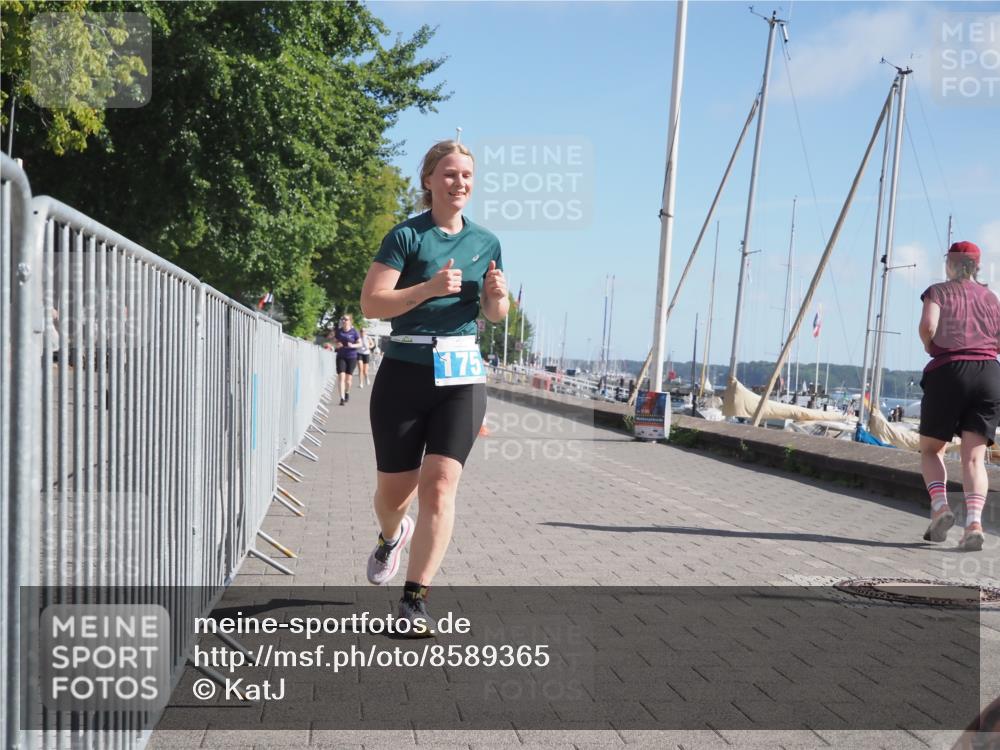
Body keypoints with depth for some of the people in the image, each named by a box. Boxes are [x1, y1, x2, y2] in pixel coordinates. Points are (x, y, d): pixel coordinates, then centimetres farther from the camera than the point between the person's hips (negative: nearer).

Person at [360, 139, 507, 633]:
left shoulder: (486, 242, 11)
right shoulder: (406, 235, -3)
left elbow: (494, 315, 21)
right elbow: (370, 303, -10)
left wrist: (498, 295, -2)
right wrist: (428, 288, -22)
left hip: (463, 376, 2)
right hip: (404, 372, -2)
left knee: (440, 485, -10)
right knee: (394, 489, 7)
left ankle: (415, 600, -2)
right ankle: (392, 536, 44)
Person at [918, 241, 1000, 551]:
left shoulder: (938, 292, 8)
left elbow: (928, 325, -11)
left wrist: (930, 348, 8)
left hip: (948, 371, -2)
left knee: (931, 448, 12)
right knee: (974, 456, -2)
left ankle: (940, 506, -11)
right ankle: (974, 521, -21)